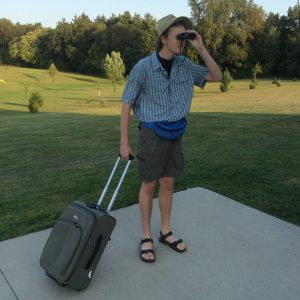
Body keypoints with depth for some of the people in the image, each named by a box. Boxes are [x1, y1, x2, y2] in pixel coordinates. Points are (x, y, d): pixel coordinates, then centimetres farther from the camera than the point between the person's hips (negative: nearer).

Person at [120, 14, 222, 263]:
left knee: (168, 184, 12)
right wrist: (124, 142, -9)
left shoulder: (184, 65, 2)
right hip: (152, 133, -5)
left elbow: (217, 77, 4)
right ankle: (147, 237, 18)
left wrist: (201, 48, -9)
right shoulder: (143, 67, -15)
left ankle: (166, 232, 27)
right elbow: (127, 105, -9)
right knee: (149, 186, 3)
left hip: (175, 134, 5)